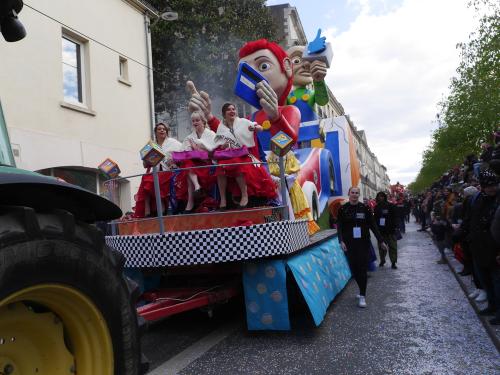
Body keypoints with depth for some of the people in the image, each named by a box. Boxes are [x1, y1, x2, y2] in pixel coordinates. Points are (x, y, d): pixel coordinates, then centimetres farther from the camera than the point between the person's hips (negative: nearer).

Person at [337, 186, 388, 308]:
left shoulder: (364, 208, 0)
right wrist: (341, 241, -14)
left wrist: (381, 241, 6)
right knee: (354, 268, 5)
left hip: (363, 243, -1)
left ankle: (362, 296, 2)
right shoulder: (343, 209, 1)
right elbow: (339, 226, -1)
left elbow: (373, 225, 5)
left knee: (362, 269, -5)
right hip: (349, 244, 1)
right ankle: (362, 291, 26)